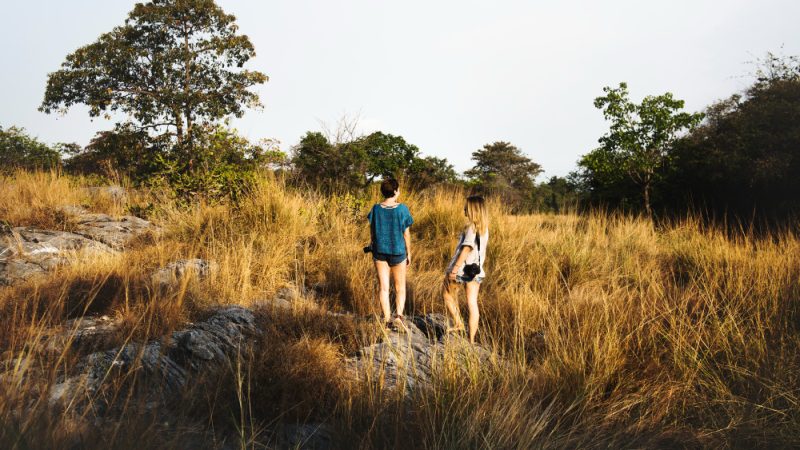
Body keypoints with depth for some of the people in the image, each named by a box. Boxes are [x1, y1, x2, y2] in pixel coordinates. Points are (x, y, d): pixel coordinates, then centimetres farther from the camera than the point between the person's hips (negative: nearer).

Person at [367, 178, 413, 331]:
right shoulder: (402, 209, -12)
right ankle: (399, 315, -4)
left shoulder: (376, 208, -5)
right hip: (398, 252, -2)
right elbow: (406, 234, -6)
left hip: (379, 251, 2)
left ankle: (387, 319, 14)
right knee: (400, 287, 12)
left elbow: (372, 231, 4)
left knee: (383, 287, 10)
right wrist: (409, 253, 6)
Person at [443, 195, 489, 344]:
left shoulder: (471, 227, -15)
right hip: (476, 271, 7)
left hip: (462, 268, -6)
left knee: (447, 294, 17)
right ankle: (471, 340, 8)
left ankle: (459, 325, 15)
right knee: (472, 304, 7)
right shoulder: (484, 228, 7)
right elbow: (481, 249, 11)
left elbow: (466, 249, -22)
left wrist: (454, 269, -23)